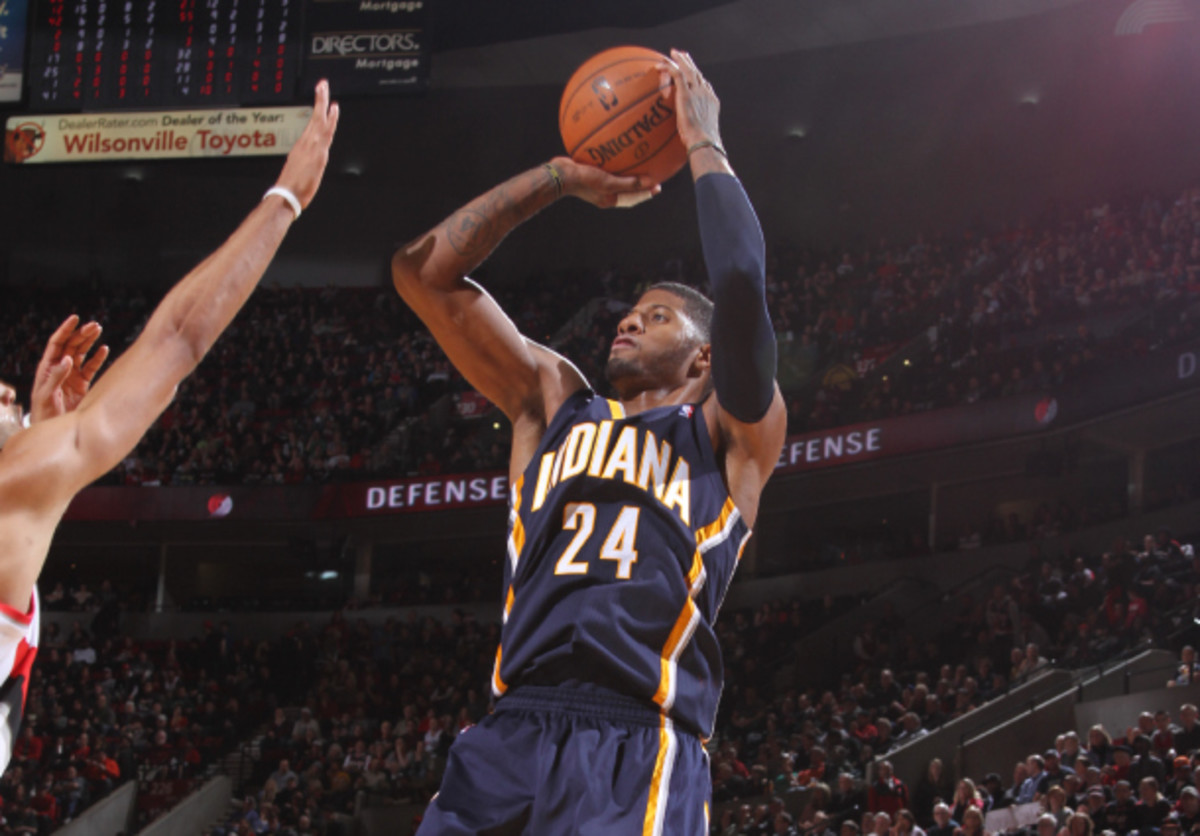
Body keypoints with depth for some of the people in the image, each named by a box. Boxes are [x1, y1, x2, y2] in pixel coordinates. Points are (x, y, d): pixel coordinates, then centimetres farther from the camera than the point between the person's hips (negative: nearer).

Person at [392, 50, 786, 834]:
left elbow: (742, 286, -6)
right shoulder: (555, 404, 25)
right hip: (512, 734, 4)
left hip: (641, 749, -4)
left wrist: (704, 145, 6)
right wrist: (564, 177, 22)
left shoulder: (732, 438, 13)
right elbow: (422, 270, 21)